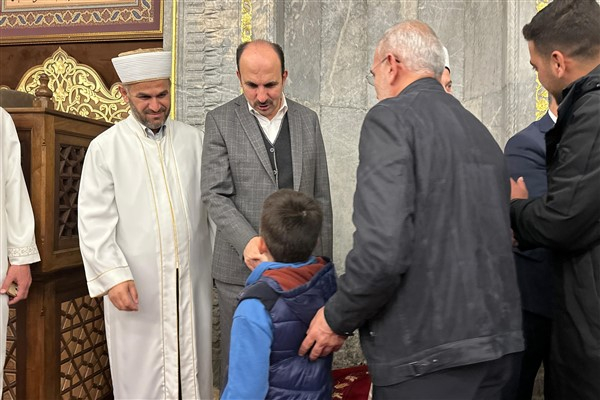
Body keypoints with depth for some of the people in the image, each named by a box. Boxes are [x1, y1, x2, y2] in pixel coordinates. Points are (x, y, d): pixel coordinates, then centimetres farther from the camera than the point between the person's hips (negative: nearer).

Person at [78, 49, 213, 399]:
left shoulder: (194, 140, 5)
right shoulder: (105, 148, -2)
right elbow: (94, 222, -4)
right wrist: (112, 275, -14)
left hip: (193, 279, 2)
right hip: (136, 285, -2)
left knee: (193, 369, 12)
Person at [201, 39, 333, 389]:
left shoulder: (308, 120, 7)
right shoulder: (221, 121, -1)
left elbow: (321, 196, 9)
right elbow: (215, 195, -7)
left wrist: (324, 259, 8)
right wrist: (248, 241, -22)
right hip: (243, 267, -2)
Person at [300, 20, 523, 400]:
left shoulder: (391, 116, -11)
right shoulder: (480, 130, 11)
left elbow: (383, 249, -23)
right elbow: (495, 237, 16)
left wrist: (337, 319, -7)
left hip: (428, 352, -7)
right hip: (497, 341, 8)